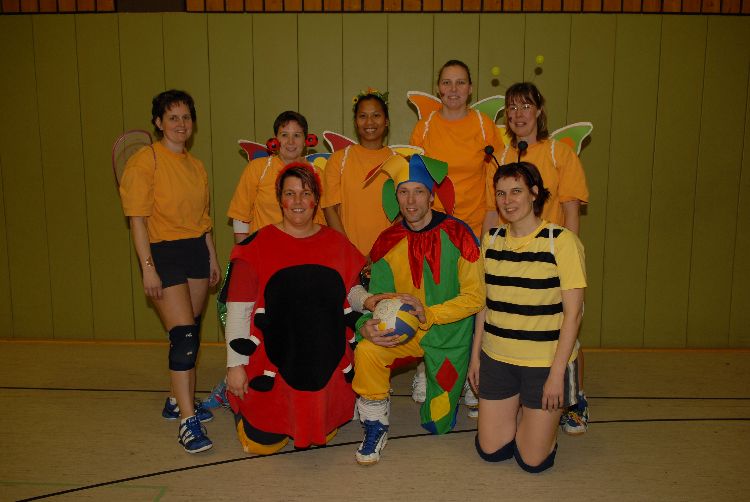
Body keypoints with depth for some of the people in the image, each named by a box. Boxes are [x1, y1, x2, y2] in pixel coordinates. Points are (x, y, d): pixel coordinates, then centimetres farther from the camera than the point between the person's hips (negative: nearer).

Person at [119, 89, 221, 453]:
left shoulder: (196, 165, 12)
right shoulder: (144, 161, -8)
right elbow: (137, 220, -12)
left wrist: (212, 258, 15)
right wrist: (148, 268, -17)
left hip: (197, 251, 7)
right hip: (163, 252, -7)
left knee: (191, 332, 11)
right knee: (183, 334, -13)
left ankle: (178, 400, 27)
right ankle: (187, 420, -8)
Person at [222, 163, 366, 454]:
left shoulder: (338, 244, 4)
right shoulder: (257, 246, -5)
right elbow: (237, 311, -5)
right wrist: (235, 365, -8)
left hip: (328, 366, 3)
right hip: (273, 365, -3)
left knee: (323, 437, 13)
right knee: (263, 444, 3)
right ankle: (239, 400, 32)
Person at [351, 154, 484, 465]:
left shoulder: (457, 235, -15)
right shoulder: (388, 242, -6)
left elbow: (474, 298, -14)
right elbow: (378, 298, -2)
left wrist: (427, 313, -26)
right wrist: (368, 326, -25)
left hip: (449, 335, -2)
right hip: (403, 331, 2)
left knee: (437, 423, 10)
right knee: (366, 350, -31)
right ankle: (376, 426, -6)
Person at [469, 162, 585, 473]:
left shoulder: (561, 241, -13)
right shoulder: (491, 240, 3)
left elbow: (572, 313, -13)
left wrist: (557, 373, -15)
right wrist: (475, 354, 9)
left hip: (545, 361, -4)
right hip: (496, 357, 4)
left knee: (533, 461, 3)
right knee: (490, 451, 9)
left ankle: (546, 414, 32)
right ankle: (518, 409, 37)